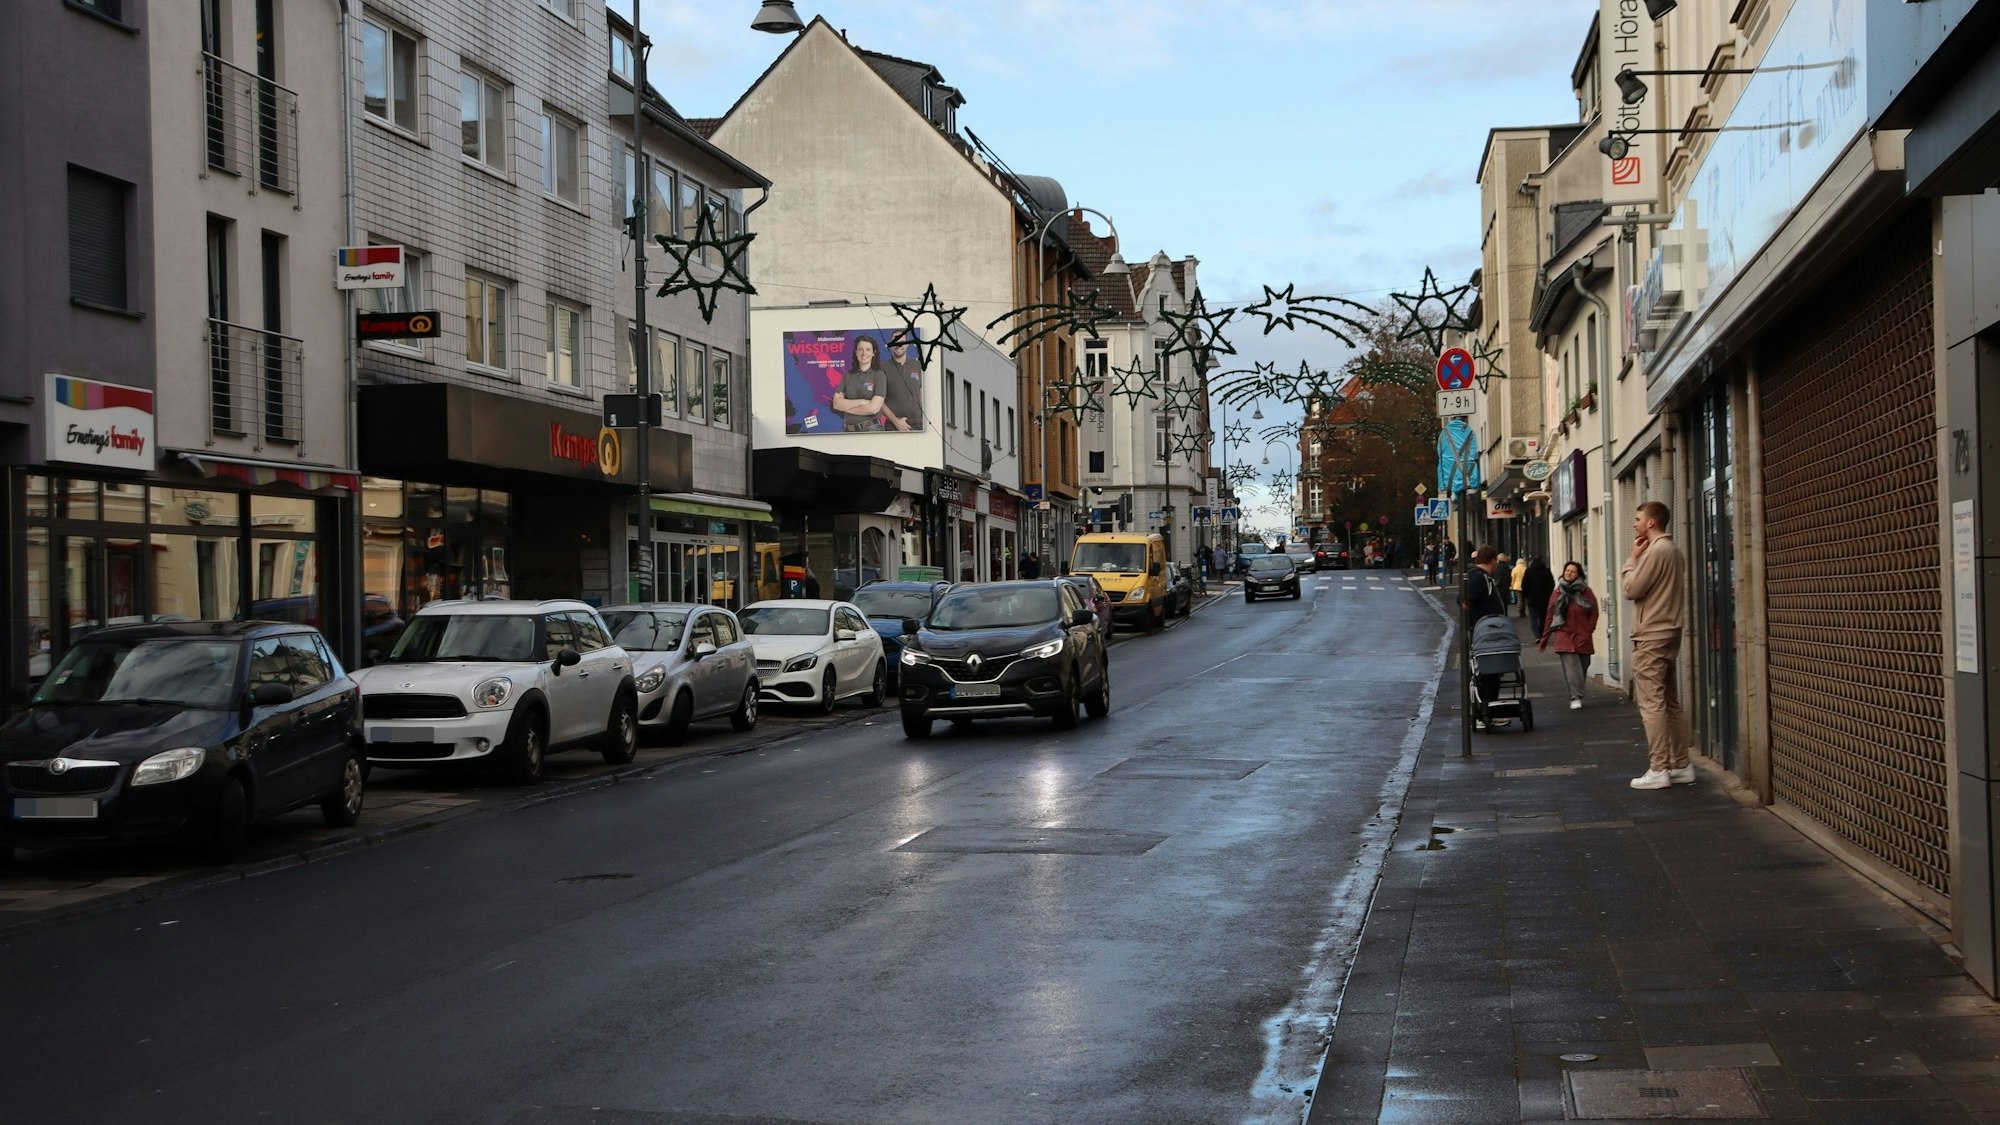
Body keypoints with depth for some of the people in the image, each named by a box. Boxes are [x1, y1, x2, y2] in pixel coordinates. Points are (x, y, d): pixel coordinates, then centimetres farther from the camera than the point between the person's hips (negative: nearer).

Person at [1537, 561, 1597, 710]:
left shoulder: (1586, 592, 3)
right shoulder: (1558, 593, 6)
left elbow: (1594, 613, 4)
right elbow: (1550, 616, 7)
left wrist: (1588, 630, -7)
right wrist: (1545, 637, 6)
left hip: (1583, 637, 1)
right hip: (1564, 636, -1)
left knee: (1582, 667, 8)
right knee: (1571, 667, -12)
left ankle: (1577, 695, 23)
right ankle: (1575, 698, -15)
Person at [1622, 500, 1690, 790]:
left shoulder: (1656, 551, -16)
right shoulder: (1674, 550, 15)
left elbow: (1631, 589, -14)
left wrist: (1633, 558, -5)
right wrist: (1639, 559, 10)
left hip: (1651, 637, -10)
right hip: (1669, 633, 10)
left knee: (1652, 703, -8)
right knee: (1669, 703, 13)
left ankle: (1658, 769, -8)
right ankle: (1681, 765, 16)